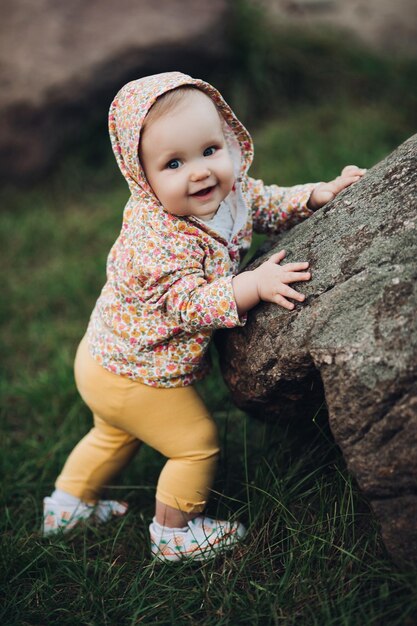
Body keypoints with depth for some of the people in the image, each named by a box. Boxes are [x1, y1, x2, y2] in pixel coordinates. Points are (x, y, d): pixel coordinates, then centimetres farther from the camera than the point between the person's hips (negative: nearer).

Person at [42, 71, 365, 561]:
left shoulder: (231, 192, -9)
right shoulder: (158, 239, -37)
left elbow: (271, 205, 7)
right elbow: (188, 306, -37)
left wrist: (323, 193, -6)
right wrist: (256, 284, -40)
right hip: (137, 379, -9)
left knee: (117, 433, 30)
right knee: (197, 443, 4)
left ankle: (69, 504, 50)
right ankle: (175, 535, 24)